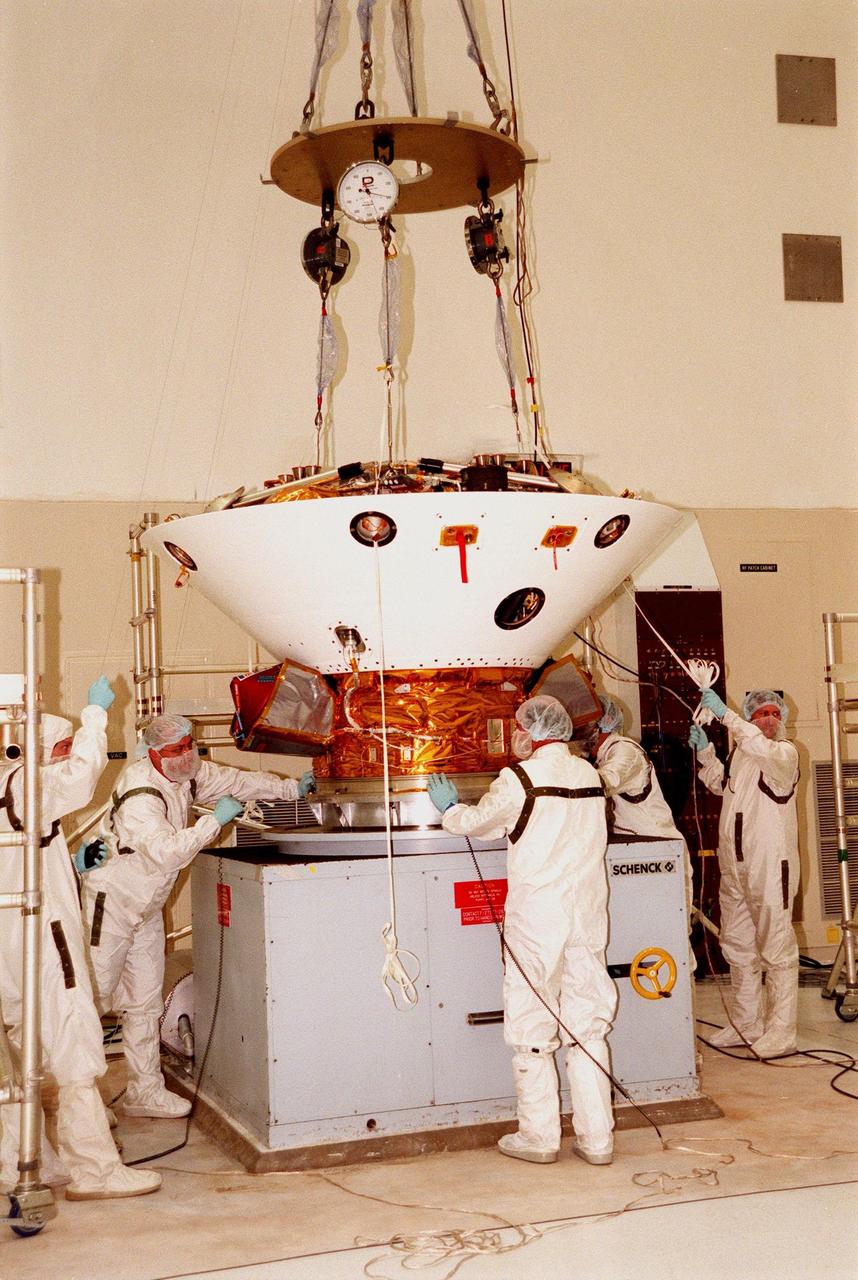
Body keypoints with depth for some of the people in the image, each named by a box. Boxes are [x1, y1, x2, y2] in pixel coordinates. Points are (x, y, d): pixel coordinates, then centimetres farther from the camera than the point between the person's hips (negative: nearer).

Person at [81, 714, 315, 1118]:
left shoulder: (190, 774, 1)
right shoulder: (140, 793, -27)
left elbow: (235, 780, 16)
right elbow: (166, 852, -36)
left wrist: (291, 789, 14)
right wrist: (216, 820, -31)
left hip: (146, 909, 9)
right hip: (110, 902, -9)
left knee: (145, 1002, 11)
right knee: (91, 997, -6)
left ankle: (145, 1091, 19)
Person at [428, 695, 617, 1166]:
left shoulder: (518, 778, -10)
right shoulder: (590, 774, 7)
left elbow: (478, 822, 6)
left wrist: (450, 809, 27)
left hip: (536, 918, -5)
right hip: (587, 914, 5)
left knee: (532, 1029, 5)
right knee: (587, 1026, 9)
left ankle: (539, 1137, 12)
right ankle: (596, 1138, 13)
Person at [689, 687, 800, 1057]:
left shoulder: (785, 753, -7)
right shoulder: (739, 752, 15)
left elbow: (761, 748, -31)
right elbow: (719, 784, 32)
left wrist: (725, 714, -32)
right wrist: (704, 750, 17)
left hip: (771, 867, -8)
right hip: (734, 867, 8)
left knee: (776, 950, -4)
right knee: (737, 947, 14)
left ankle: (781, 1033, 1)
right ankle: (746, 1026, 25)